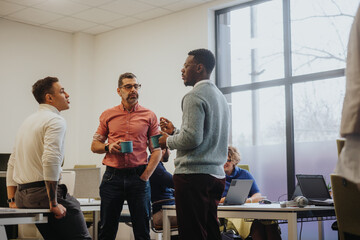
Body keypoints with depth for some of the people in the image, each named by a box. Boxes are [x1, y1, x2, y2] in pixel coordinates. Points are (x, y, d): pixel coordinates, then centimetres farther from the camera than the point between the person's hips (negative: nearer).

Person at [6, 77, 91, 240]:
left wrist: (12, 199, 20)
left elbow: (12, 163, 20)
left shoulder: (28, 121, 19)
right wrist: (54, 203, -19)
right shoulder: (56, 120, -10)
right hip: (43, 192, -9)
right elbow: (50, 160, -23)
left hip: (23, 195, 9)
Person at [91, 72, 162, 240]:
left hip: (138, 177, -1)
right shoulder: (108, 115, 9)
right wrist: (108, 147, -8)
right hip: (113, 176, 1)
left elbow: (157, 150, 4)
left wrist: (145, 176, -6)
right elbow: (94, 146, 14)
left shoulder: (149, 116, 6)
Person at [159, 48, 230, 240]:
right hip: (216, 174, 9)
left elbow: (192, 138, -20)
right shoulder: (220, 96, 18)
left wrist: (168, 141, -3)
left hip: (194, 174, -9)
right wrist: (175, 132, 22)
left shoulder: (194, 96, -11)